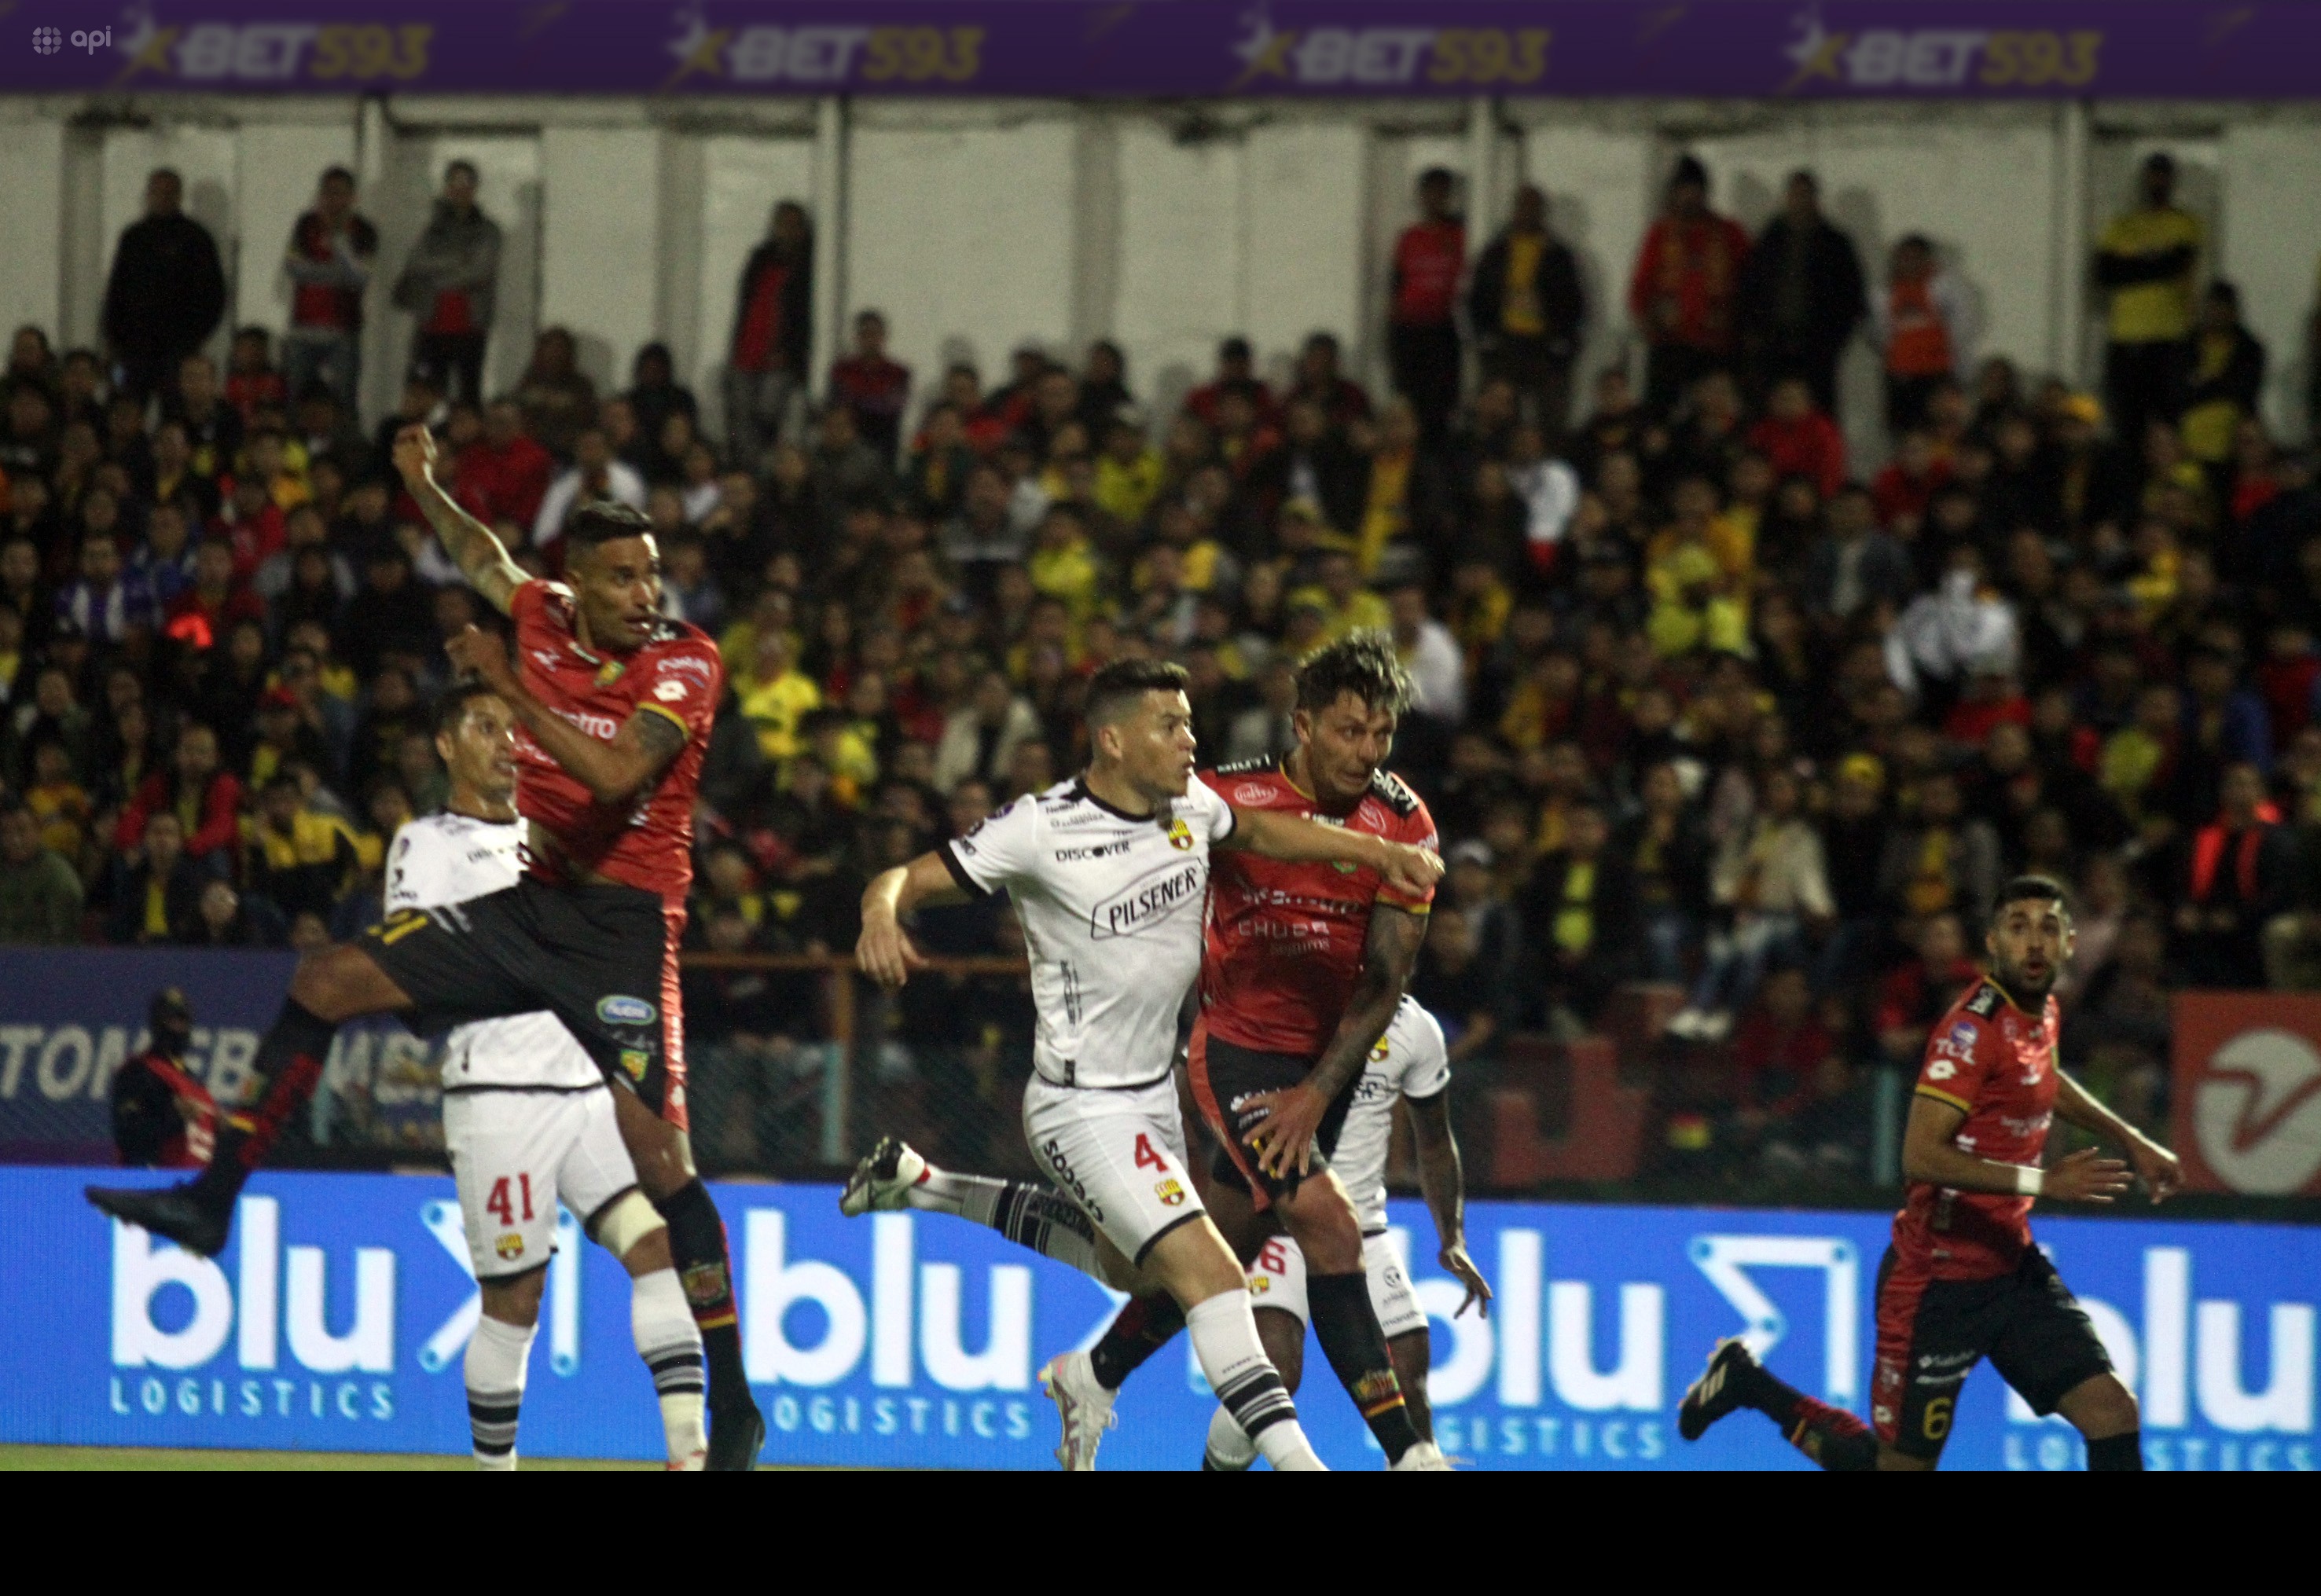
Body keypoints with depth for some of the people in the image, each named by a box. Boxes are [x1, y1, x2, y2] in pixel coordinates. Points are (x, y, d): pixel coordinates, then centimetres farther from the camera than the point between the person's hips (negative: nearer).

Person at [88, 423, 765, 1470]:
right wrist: (422, 484, 16)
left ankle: (731, 1408, -11)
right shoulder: (545, 620, 4)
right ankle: (213, 1201, 11)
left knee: (654, 1147, -16)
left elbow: (616, 774, -28)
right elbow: (478, 555, 27)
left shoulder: (686, 662, -12)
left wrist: (512, 688, -27)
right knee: (325, 984, 1)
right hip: (523, 907, 6)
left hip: (622, 923, -6)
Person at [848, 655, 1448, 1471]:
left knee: (1128, 1266, 30)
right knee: (1210, 1273, -20)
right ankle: (1293, 1456, -22)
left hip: (1153, 1092, 9)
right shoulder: (1043, 830, -21)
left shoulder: (1190, 804, -2)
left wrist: (1375, 850, 11)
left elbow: (1257, 831, 20)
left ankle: (916, 1185, 41)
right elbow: (907, 879, -18)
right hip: (1083, 1105, -9)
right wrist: (881, 917, -41)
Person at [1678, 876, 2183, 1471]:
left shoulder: (2042, 1013, 6)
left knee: (2111, 1412, -7)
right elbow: (1921, 1156, -31)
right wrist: (2042, 1182, -33)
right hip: (1938, 1281, -8)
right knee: (1899, 1466, 4)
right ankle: (1749, 1384, 24)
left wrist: (2130, 1140, 28)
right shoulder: (1974, 1026, -21)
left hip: (2013, 1267, 8)